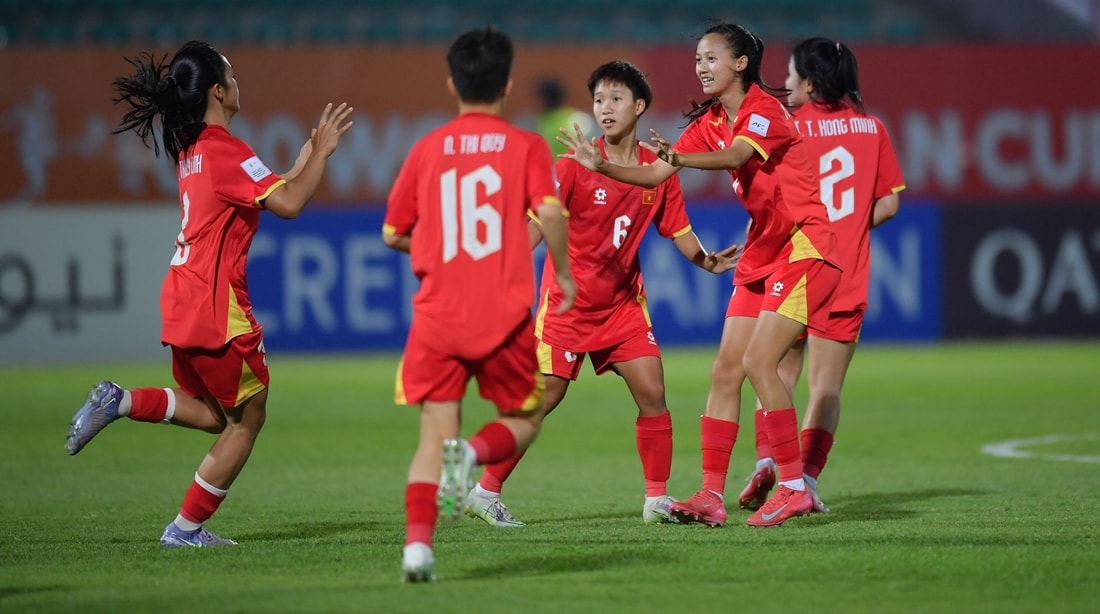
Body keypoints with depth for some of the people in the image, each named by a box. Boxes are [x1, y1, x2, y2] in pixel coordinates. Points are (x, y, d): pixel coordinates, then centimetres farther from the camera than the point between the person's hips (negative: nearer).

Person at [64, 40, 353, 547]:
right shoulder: (225, 150, -16)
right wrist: (321, 152, -11)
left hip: (182, 304, 9)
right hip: (216, 307, -9)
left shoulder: (191, 148, 13)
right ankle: (187, 528, 9)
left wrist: (303, 163, 20)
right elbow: (288, 204, -22)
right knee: (246, 419, 6)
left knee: (214, 414, 19)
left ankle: (120, 401, 1)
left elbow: (268, 194, 23)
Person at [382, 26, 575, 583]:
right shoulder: (525, 146, 1)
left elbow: (393, 233, 12)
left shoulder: (427, 149, 8)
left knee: (434, 435, 4)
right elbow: (549, 212, -15)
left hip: (437, 315, 2)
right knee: (523, 420, 17)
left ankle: (417, 543, -16)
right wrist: (563, 271, 0)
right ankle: (474, 453, -16)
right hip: (505, 317, -2)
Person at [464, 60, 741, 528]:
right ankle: (485, 493, 6)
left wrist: (707, 260, -11)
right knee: (543, 397, -6)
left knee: (652, 392, -6)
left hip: (623, 303, 4)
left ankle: (657, 499, 5)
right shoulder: (575, 166, -11)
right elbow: (536, 225, -16)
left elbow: (679, 231, 8)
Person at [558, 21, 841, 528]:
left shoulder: (764, 109, -14)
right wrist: (601, 166, -12)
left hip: (804, 247, -9)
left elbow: (736, 156, -35)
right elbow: (656, 174, 4)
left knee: (759, 362, -17)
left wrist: (680, 158, -52)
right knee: (725, 369, 2)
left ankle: (794, 486, -10)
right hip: (761, 253, 9)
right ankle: (711, 496, 2)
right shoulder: (708, 123, 10)